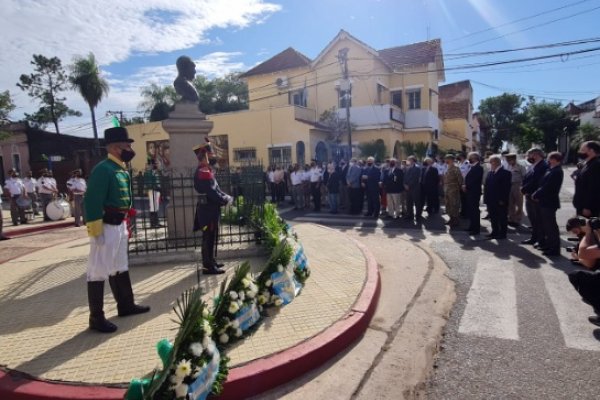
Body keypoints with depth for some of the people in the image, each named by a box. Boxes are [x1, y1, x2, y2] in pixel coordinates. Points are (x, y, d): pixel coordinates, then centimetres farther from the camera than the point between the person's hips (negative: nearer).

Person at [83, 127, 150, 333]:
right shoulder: (103, 169, -15)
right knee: (98, 271, 0)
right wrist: (96, 230, -21)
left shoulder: (123, 170, 13)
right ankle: (96, 318, 10)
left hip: (119, 225, 10)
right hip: (105, 227, -10)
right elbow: (92, 201, -20)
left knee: (120, 267, 19)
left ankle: (126, 305, 33)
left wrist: (126, 225, 21)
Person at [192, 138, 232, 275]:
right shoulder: (204, 172, -19)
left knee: (209, 237, 17)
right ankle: (209, 266, 3)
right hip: (208, 209, -11)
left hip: (208, 208, 11)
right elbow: (211, 192, -24)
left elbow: (215, 188, 18)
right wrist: (226, 200, -13)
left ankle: (209, 262, 28)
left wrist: (225, 196, 5)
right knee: (210, 237, -4)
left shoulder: (204, 170, 15)